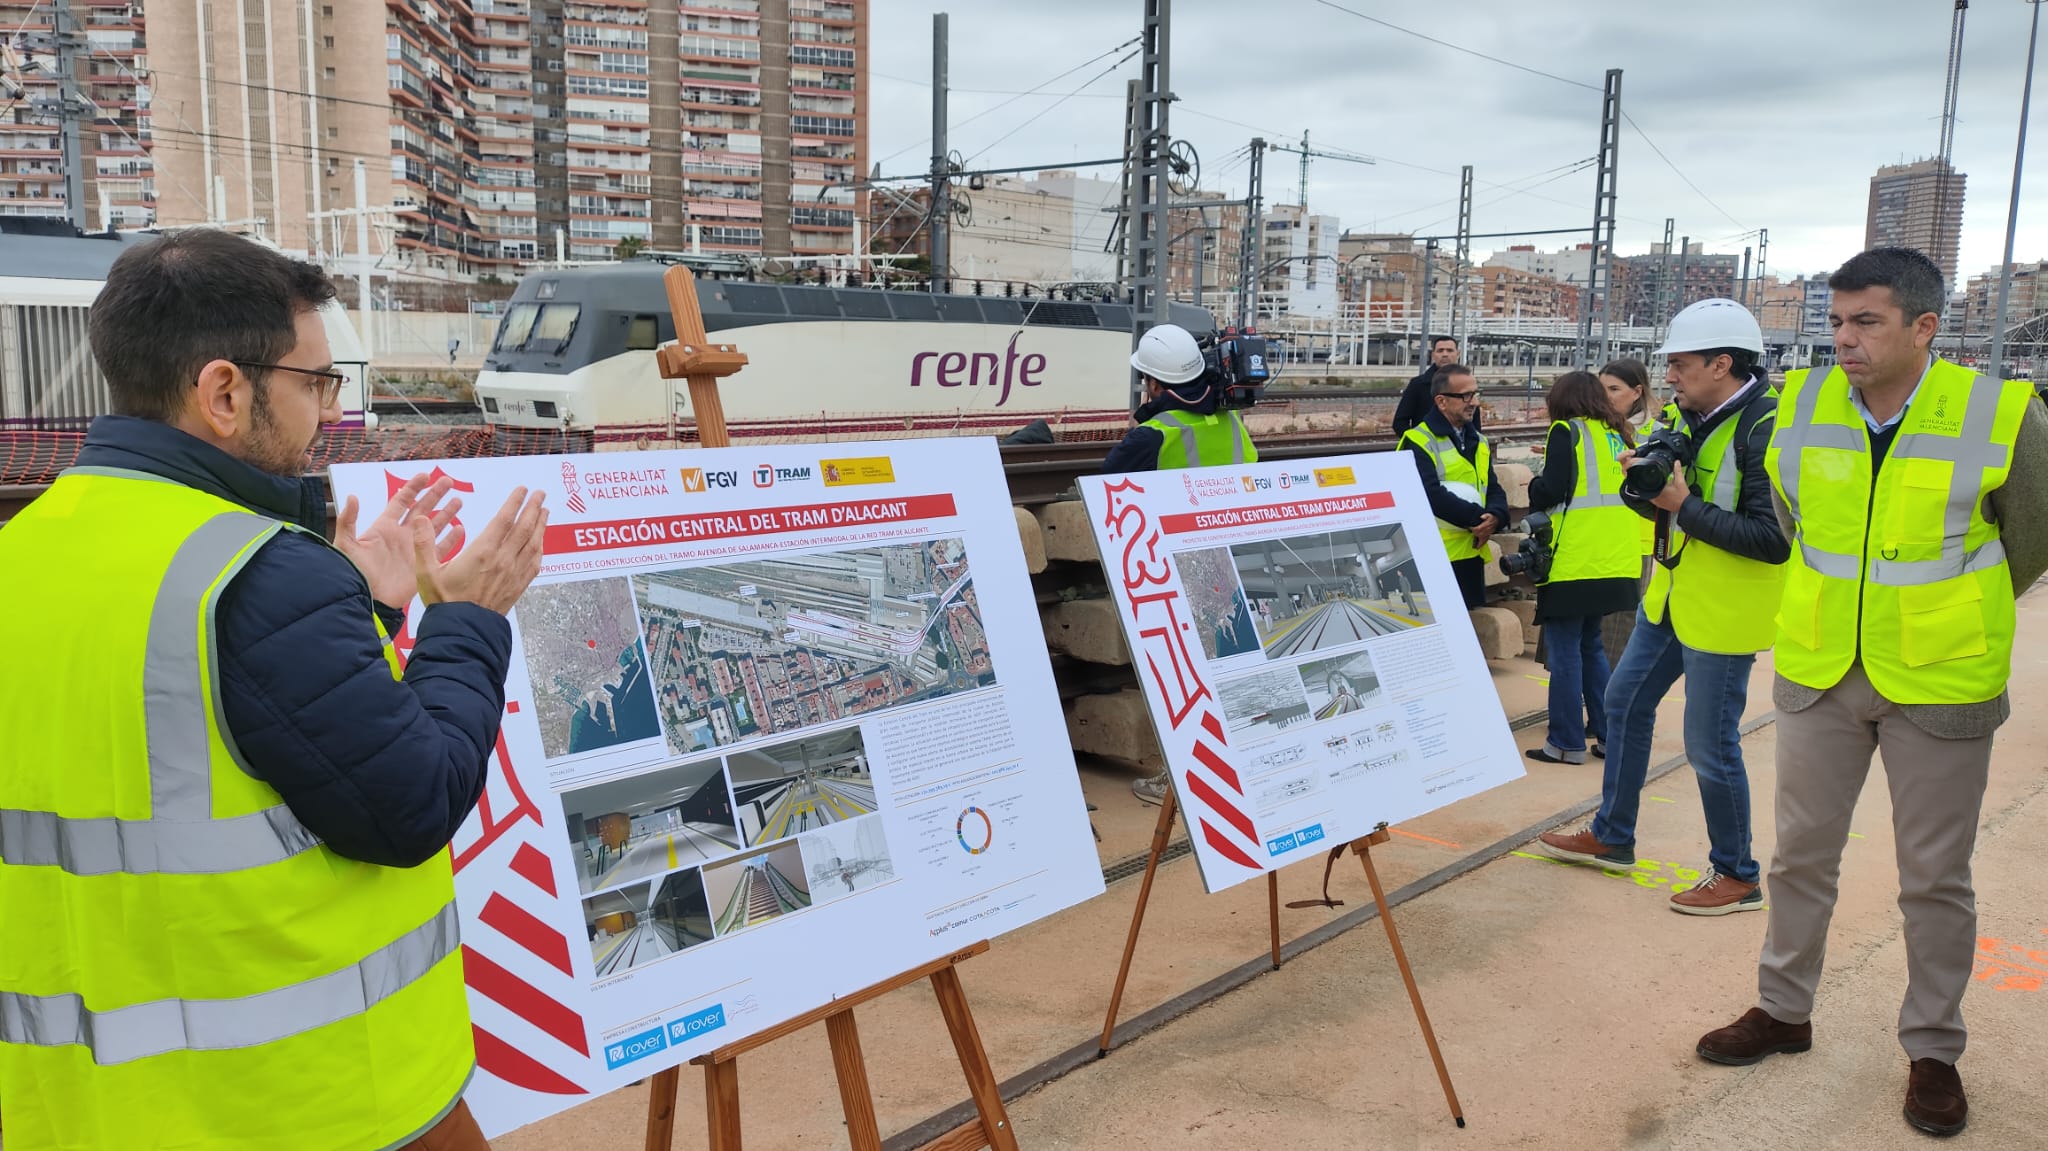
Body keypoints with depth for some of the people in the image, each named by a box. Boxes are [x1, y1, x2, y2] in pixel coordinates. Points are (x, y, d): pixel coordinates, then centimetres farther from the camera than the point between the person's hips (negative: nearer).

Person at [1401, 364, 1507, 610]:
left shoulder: (1479, 442, 18)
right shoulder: (1419, 442, -9)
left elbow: (1494, 490, 13)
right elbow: (1432, 495, -21)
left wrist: (1494, 517, -10)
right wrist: (1478, 518, -18)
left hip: (1472, 555, 8)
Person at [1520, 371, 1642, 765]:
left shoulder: (1567, 430, -5)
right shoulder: (1617, 434, 14)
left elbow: (1551, 490, -14)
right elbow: (1629, 489, 18)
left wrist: (1535, 485, 8)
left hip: (1575, 561, -7)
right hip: (1614, 561, 7)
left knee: (1565, 650, -1)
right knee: (1591, 645, 17)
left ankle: (1566, 743, 1)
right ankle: (1608, 735, 18)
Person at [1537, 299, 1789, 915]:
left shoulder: (1768, 429, -22)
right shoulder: (1690, 418, 5)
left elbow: (1773, 539, -28)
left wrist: (1684, 507, -25)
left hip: (1724, 612, -9)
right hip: (1671, 594, 9)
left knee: (1710, 744, 0)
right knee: (1625, 701, 18)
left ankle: (1737, 875, 20)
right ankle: (1612, 836, 34)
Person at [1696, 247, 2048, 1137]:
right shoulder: (1799, 407, -5)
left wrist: (1949, 619, 11)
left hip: (1940, 689, -3)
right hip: (1818, 677, 3)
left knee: (1935, 879, 9)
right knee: (1801, 855, 14)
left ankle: (1933, 1050, 27)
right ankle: (1784, 1010, 32)